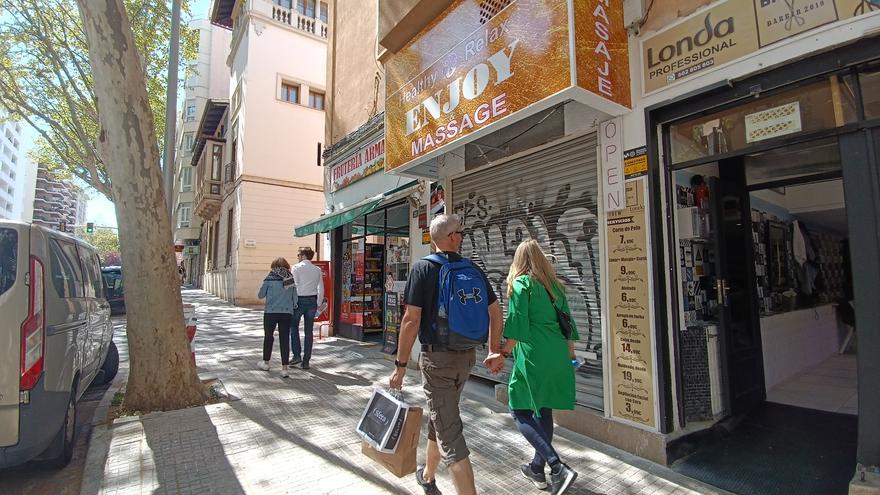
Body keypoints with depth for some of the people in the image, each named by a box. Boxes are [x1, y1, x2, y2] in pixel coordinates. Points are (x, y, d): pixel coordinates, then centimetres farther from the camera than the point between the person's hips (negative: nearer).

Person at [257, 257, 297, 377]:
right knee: (284, 339, 4)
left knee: (268, 337, 17)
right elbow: (295, 298, 7)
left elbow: (261, 295, 3)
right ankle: (284, 368, 4)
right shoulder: (290, 278, 3)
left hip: (271, 312, -2)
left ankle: (266, 363, 33)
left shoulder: (270, 278, -5)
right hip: (287, 313, 2)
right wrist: (293, 309, 21)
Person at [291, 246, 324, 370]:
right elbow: (321, 289, 9)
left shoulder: (297, 267, -4)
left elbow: (294, 285, -10)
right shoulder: (317, 270, 9)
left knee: (294, 327, 15)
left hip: (299, 300, -4)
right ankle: (306, 361, 12)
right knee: (309, 331, 8)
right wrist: (318, 304, 16)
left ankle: (297, 355, 5)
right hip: (312, 301, 4)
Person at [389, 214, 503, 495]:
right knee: (441, 417, 25)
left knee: (449, 432, 2)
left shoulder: (423, 268, -12)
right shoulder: (473, 270, 1)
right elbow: (495, 312, 5)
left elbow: (412, 319, -17)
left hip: (437, 357, -6)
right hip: (467, 357, 6)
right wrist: (495, 351, 17)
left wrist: (400, 365, -10)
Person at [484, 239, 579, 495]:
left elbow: (516, 325, -14)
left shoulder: (521, 284, -6)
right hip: (558, 354, 7)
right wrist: (570, 350, 26)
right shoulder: (554, 284, 12)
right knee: (543, 410, 17)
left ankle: (558, 467, -7)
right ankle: (537, 468, 30)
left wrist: (503, 354, -10)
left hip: (533, 355, -7)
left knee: (520, 411, 3)